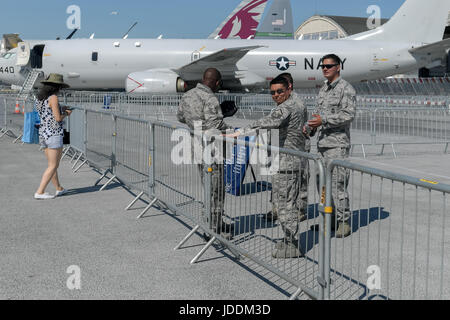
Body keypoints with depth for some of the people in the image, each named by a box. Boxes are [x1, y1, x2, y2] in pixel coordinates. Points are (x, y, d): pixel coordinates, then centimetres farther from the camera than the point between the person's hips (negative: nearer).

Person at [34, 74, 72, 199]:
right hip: (54, 134, -9)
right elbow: (58, 118, -16)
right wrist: (66, 113, 3)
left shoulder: (39, 98, 11)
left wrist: (61, 109, 21)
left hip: (42, 133, 9)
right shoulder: (53, 98, -13)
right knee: (53, 166, -2)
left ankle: (59, 189, 27)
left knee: (52, 164, 17)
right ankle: (39, 192, -4)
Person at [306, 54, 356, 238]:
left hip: (338, 143, -8)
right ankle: (331, 218, 20)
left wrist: (324, 120, -20)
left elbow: (349, 115, -15)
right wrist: (311, 127, 7)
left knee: (338, 183, -9)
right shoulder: (323, 89, 19)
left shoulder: (346, 89, -6)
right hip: (322, 143, 8)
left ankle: (344, 222, -1)